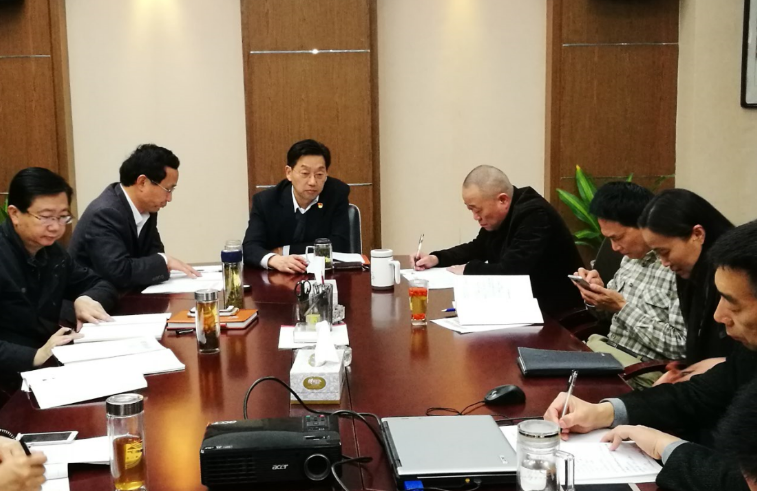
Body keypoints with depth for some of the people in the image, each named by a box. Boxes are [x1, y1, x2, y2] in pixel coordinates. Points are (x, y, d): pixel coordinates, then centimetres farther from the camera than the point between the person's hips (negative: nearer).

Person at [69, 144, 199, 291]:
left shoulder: (147, 208, 0)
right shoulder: (104, 214, -23)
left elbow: (154, 253, 8)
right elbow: (118, 272, -30)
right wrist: (164, 261, -20)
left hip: (122, 295, 7)